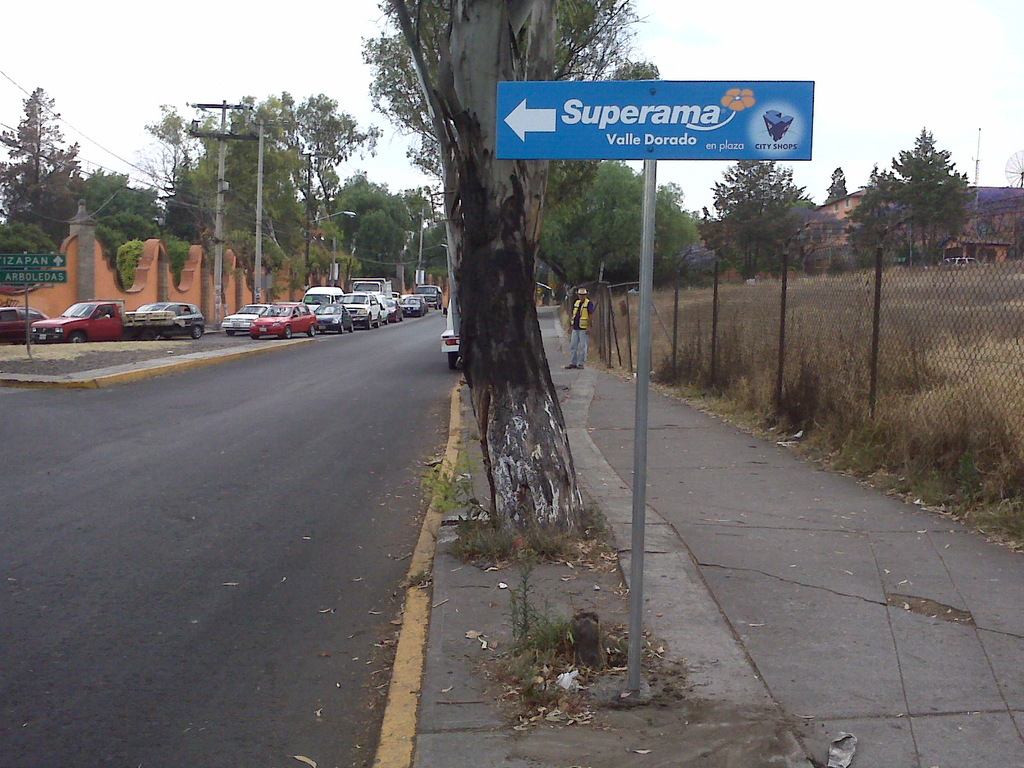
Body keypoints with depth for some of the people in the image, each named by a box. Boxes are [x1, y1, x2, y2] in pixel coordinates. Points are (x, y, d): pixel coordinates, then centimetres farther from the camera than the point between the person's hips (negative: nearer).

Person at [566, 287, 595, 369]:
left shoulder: (589, 303, -5)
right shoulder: (576, 303, 15)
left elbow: (591, 315, -10)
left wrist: (589, 327, -17)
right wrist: (572, 325, 18)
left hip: (584, 328, -7)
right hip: (575, 328, 7)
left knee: (583, 346, -4)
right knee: (573, 346, 7)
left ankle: (581, 363, 0)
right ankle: (573, 363, 13)